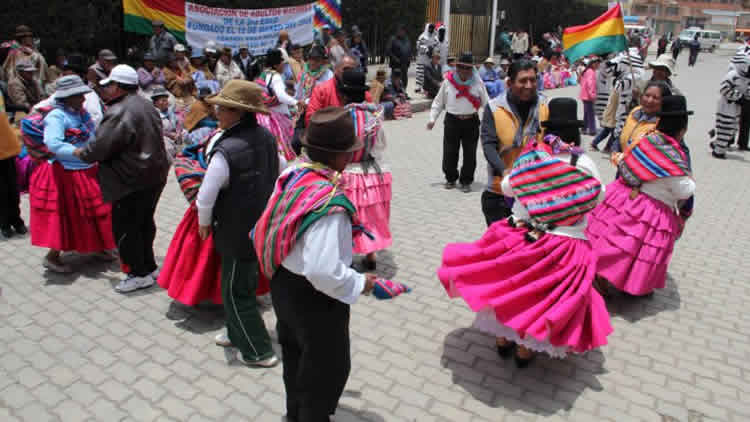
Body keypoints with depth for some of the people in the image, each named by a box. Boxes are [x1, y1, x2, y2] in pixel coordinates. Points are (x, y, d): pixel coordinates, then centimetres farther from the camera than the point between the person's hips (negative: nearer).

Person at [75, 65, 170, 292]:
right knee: (145, 223, 20)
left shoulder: (120, 112, -22)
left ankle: (140, 274, 11)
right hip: (154, 175, 10)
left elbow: (101, 147, -19)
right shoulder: (145, 105, 10)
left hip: (132, 181, -10)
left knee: (125, 228, 3)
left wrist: (81, 153, 2)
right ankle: (149, 267, 30)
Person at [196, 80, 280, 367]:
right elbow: (278, 172, 13)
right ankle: (238, 333, 43)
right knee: (246, 283, 24)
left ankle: (258, 352, 21)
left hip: (238, 233, -8)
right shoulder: (266, 137, -3)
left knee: (236, 292, 10)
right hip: (265, 225, 8)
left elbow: (205, 197, -22)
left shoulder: (225, 151, -27)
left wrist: (204, 223, -2)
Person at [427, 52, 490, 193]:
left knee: (470, 154, 4)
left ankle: (466, 181, 18)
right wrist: (432, 119, 4)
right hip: (452, 121, 0)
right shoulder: (448, 81, 0)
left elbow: (485, 102, 5)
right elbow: (439, 102, 7)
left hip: (471, 122, 0)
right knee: (449, 152, 5)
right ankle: (451, 178, 25)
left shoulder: (478, 82, 1)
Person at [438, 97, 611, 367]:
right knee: (543, 295, 12)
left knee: (509, 286, 20)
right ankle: (526, 349, 25)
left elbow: (507, 188, 7)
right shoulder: (584, 163, -9)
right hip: (566, 245, -1)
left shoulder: (530, 156, -6)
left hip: (521, 236, 2)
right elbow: (598, 197, 6)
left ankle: (503, 338, 33)